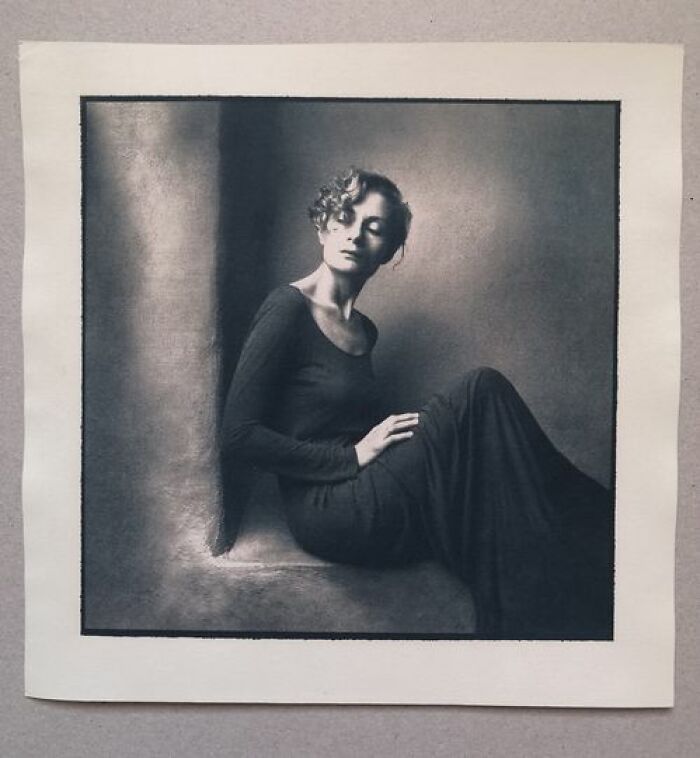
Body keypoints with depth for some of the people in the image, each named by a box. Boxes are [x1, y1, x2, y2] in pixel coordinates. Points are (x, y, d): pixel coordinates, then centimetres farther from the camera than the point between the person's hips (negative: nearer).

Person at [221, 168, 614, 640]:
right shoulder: (288, 309, -5)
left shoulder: (364, 330, 17)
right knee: (481, 392, -20)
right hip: (327, 508, -7)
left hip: (368, 501, 7)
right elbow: (239, 433, -11)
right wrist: (354, 455, -14)